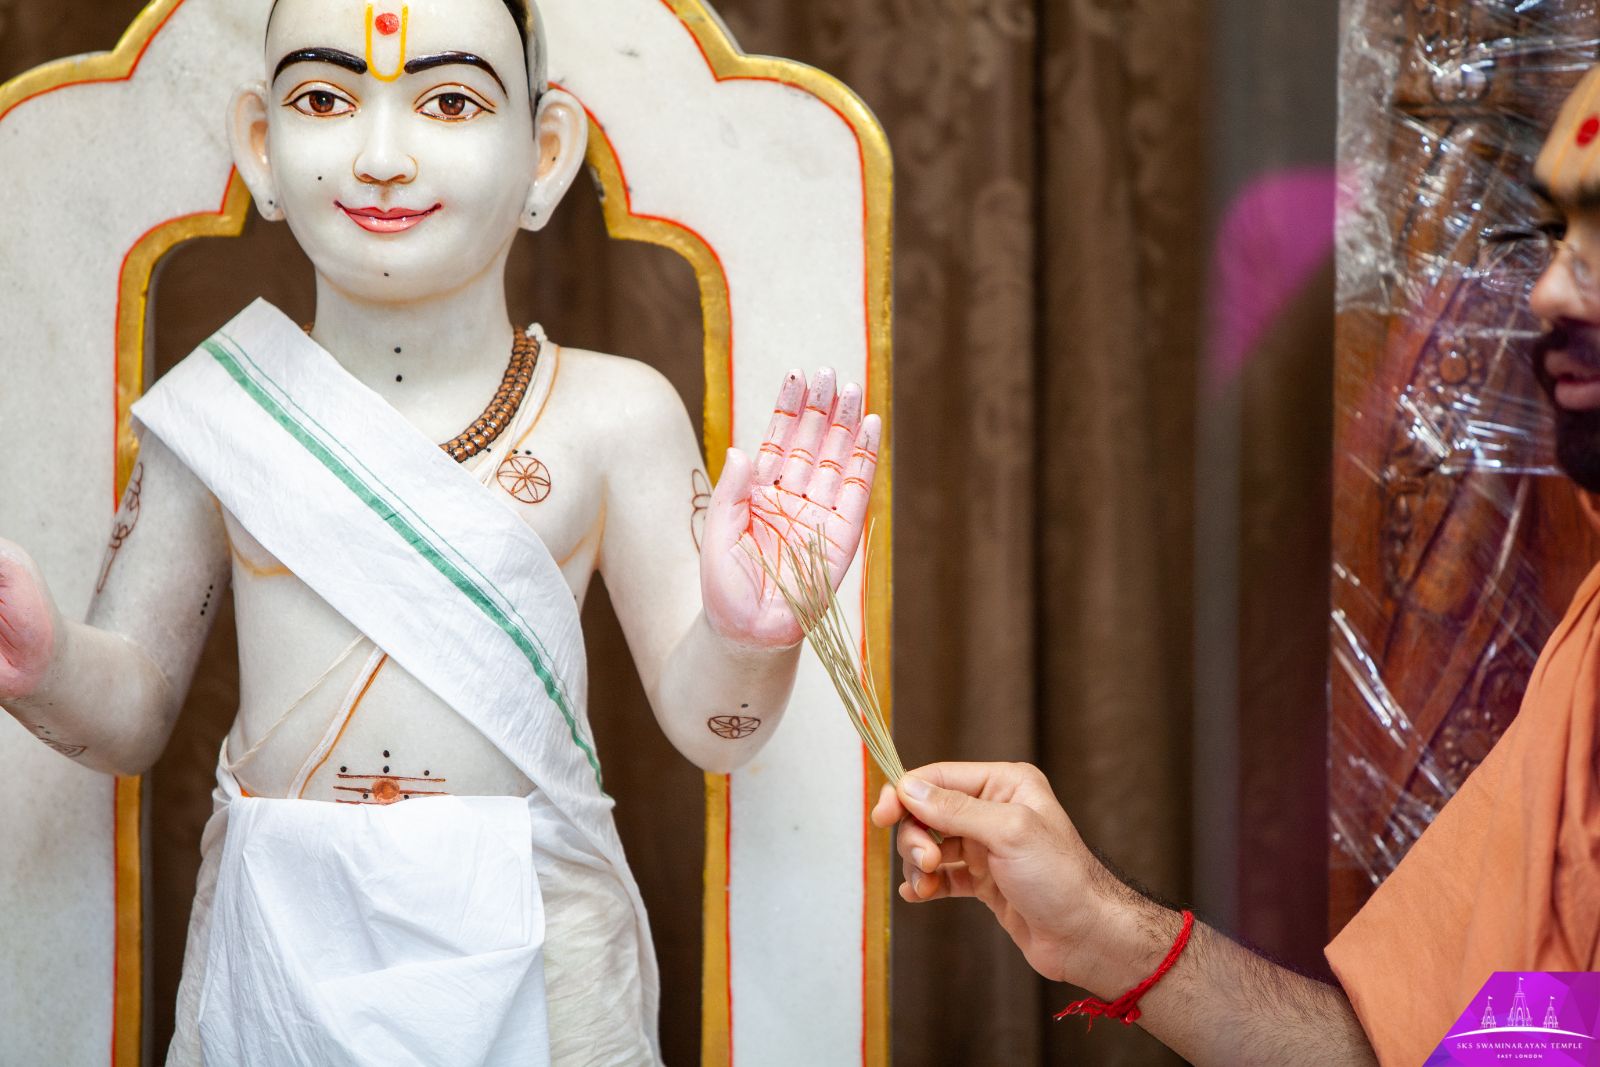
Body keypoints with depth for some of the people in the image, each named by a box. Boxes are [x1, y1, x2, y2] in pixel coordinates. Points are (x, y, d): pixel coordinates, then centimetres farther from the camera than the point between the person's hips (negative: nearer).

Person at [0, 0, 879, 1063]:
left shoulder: (614, 417, -6)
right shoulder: (219, 410, -2)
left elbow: (708, 727, -2)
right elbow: (132, 716, 4)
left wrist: (749, 635, -23)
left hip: (527, 961, -1)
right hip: (279, 946, 1)